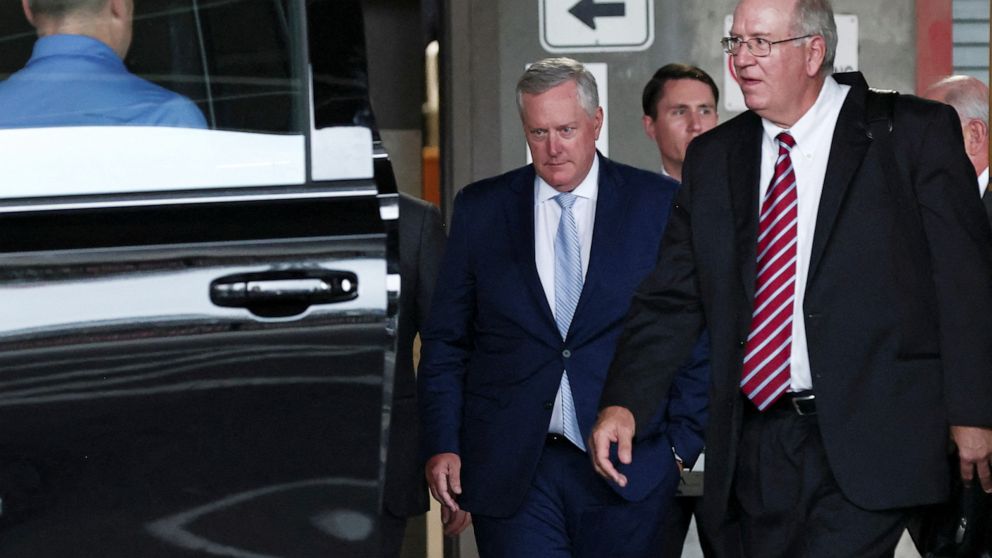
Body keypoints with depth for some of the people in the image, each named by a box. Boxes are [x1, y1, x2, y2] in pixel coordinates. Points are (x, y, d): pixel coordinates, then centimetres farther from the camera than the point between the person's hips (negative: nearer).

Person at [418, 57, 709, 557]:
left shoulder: (660, 205, 3)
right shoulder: (480, 209, 8)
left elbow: (699, 334, 4)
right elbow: (445, 340, 10)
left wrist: (682, 445, -1)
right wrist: (442, 446, 2)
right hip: (510, 472, 1)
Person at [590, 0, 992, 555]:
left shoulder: (915, 133, -1)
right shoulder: (712, 159, 12)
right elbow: (672, 298, 11)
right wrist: (624, 403, -3)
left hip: (870, 442, -5)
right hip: (759, 443, 5)